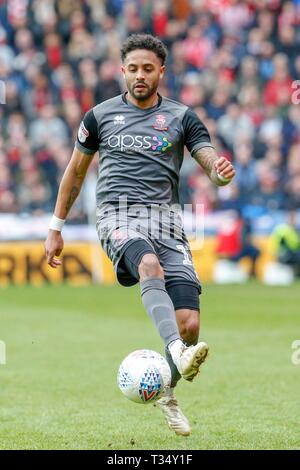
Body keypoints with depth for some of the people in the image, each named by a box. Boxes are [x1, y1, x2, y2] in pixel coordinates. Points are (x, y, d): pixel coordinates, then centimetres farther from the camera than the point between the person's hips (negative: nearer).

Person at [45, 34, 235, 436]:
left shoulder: (181, 118, 12)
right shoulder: (101, 116, 12)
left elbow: (212, 164, 5)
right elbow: (75, 172, 22)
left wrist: (221, 172, -21)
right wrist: (56, 228, 23)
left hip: (167, 221, 2)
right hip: (118, 216, -2)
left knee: (189, 323, -10)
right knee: (150, 264, -38)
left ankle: (167, 394, 17)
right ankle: (178, 353, -60)